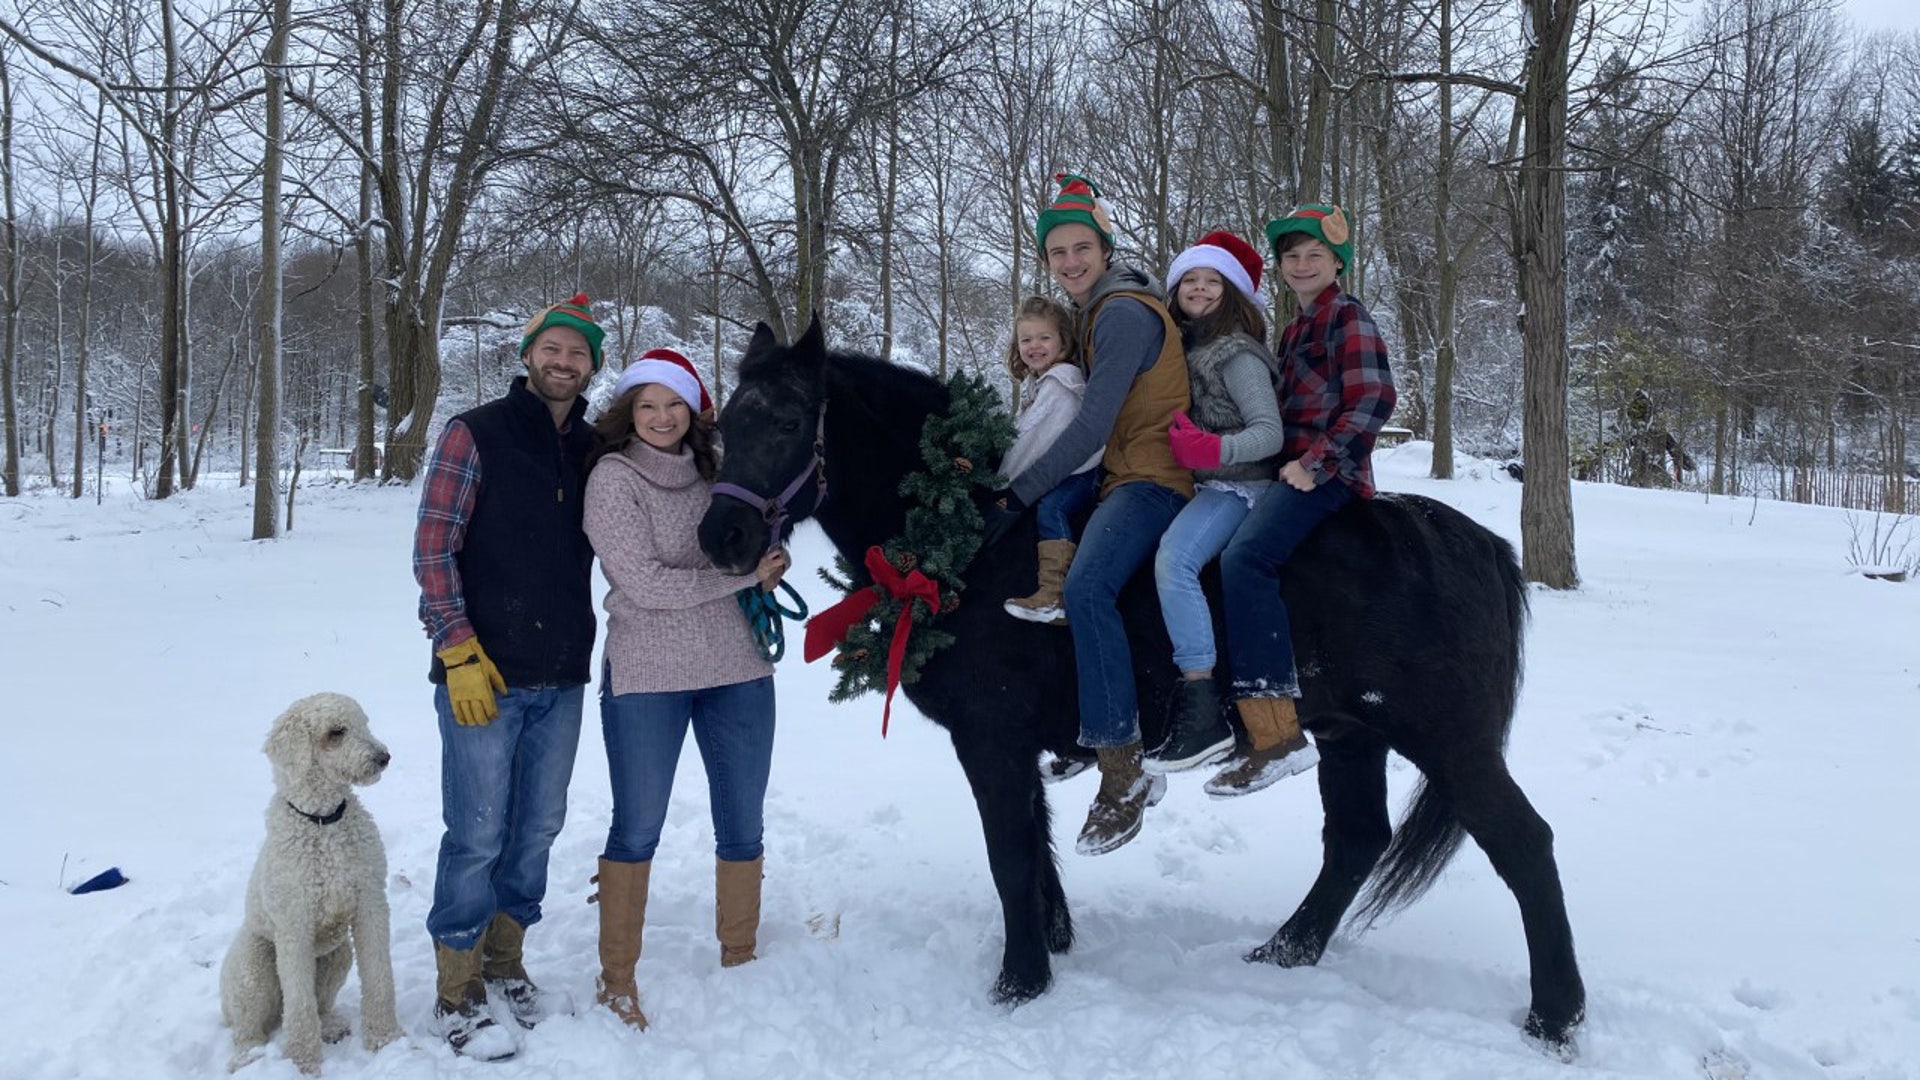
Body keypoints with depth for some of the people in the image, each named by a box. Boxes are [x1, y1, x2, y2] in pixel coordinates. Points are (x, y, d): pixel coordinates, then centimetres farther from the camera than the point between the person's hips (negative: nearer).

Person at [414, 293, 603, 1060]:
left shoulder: (593, 450, 8)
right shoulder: (475, 435, -6)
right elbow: (433, 549, -9)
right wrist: (459, 653, -15)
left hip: (562, 680, 5)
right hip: (483, 676, -5)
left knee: (537, 828, 14)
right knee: (478, 835, 0)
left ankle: (505, 960, 32)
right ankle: (456, 995, 15)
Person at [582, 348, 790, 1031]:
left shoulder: (715, 471, 8)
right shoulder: (612, 478, -7)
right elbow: (644, 583, -14)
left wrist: (766, 563, -3)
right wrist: (746, 575, -12)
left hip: (738, 667, 5)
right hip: (646, 674, -5)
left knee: (743, 826, 12)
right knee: (637, 828, 5)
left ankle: (739, 961, 29)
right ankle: (617, 981, 19)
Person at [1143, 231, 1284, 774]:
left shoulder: (1236, 354, -10)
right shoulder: (1181, 347, 14)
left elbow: (1270, 433, -17)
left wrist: (1214, 449, -32)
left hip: (1236, 485, -9)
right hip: (1194, 485, 9)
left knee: (1172, 560, -30)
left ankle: (1203, 715, -32)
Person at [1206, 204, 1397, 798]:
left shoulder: (1349, 317, -2)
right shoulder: (1295, 329, 24)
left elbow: (1373, 401, -13)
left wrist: (1314, 462, -18)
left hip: (1328, 474, -10)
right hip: (1291, 468, 10)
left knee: (1244, 556, -31)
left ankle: (1277, 734, -35)